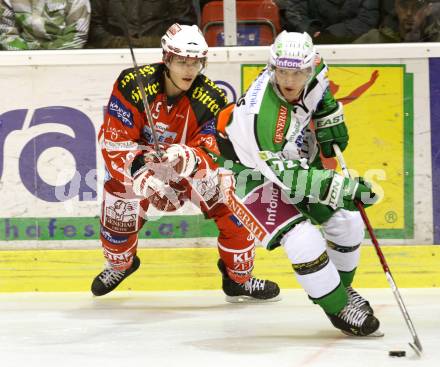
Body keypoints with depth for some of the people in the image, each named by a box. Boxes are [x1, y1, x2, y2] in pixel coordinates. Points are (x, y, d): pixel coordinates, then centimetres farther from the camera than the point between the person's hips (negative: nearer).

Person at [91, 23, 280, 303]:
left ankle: (239, 278, 10)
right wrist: (146, 179, -40)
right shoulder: (133, 85, -28)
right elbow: (115, 142, -28)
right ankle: (119, 265, 33)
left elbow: (209, 153, -28)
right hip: (137, 161, -1)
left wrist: (186, 158, -52)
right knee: (118, 215, -5)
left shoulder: (211, 100, -24)